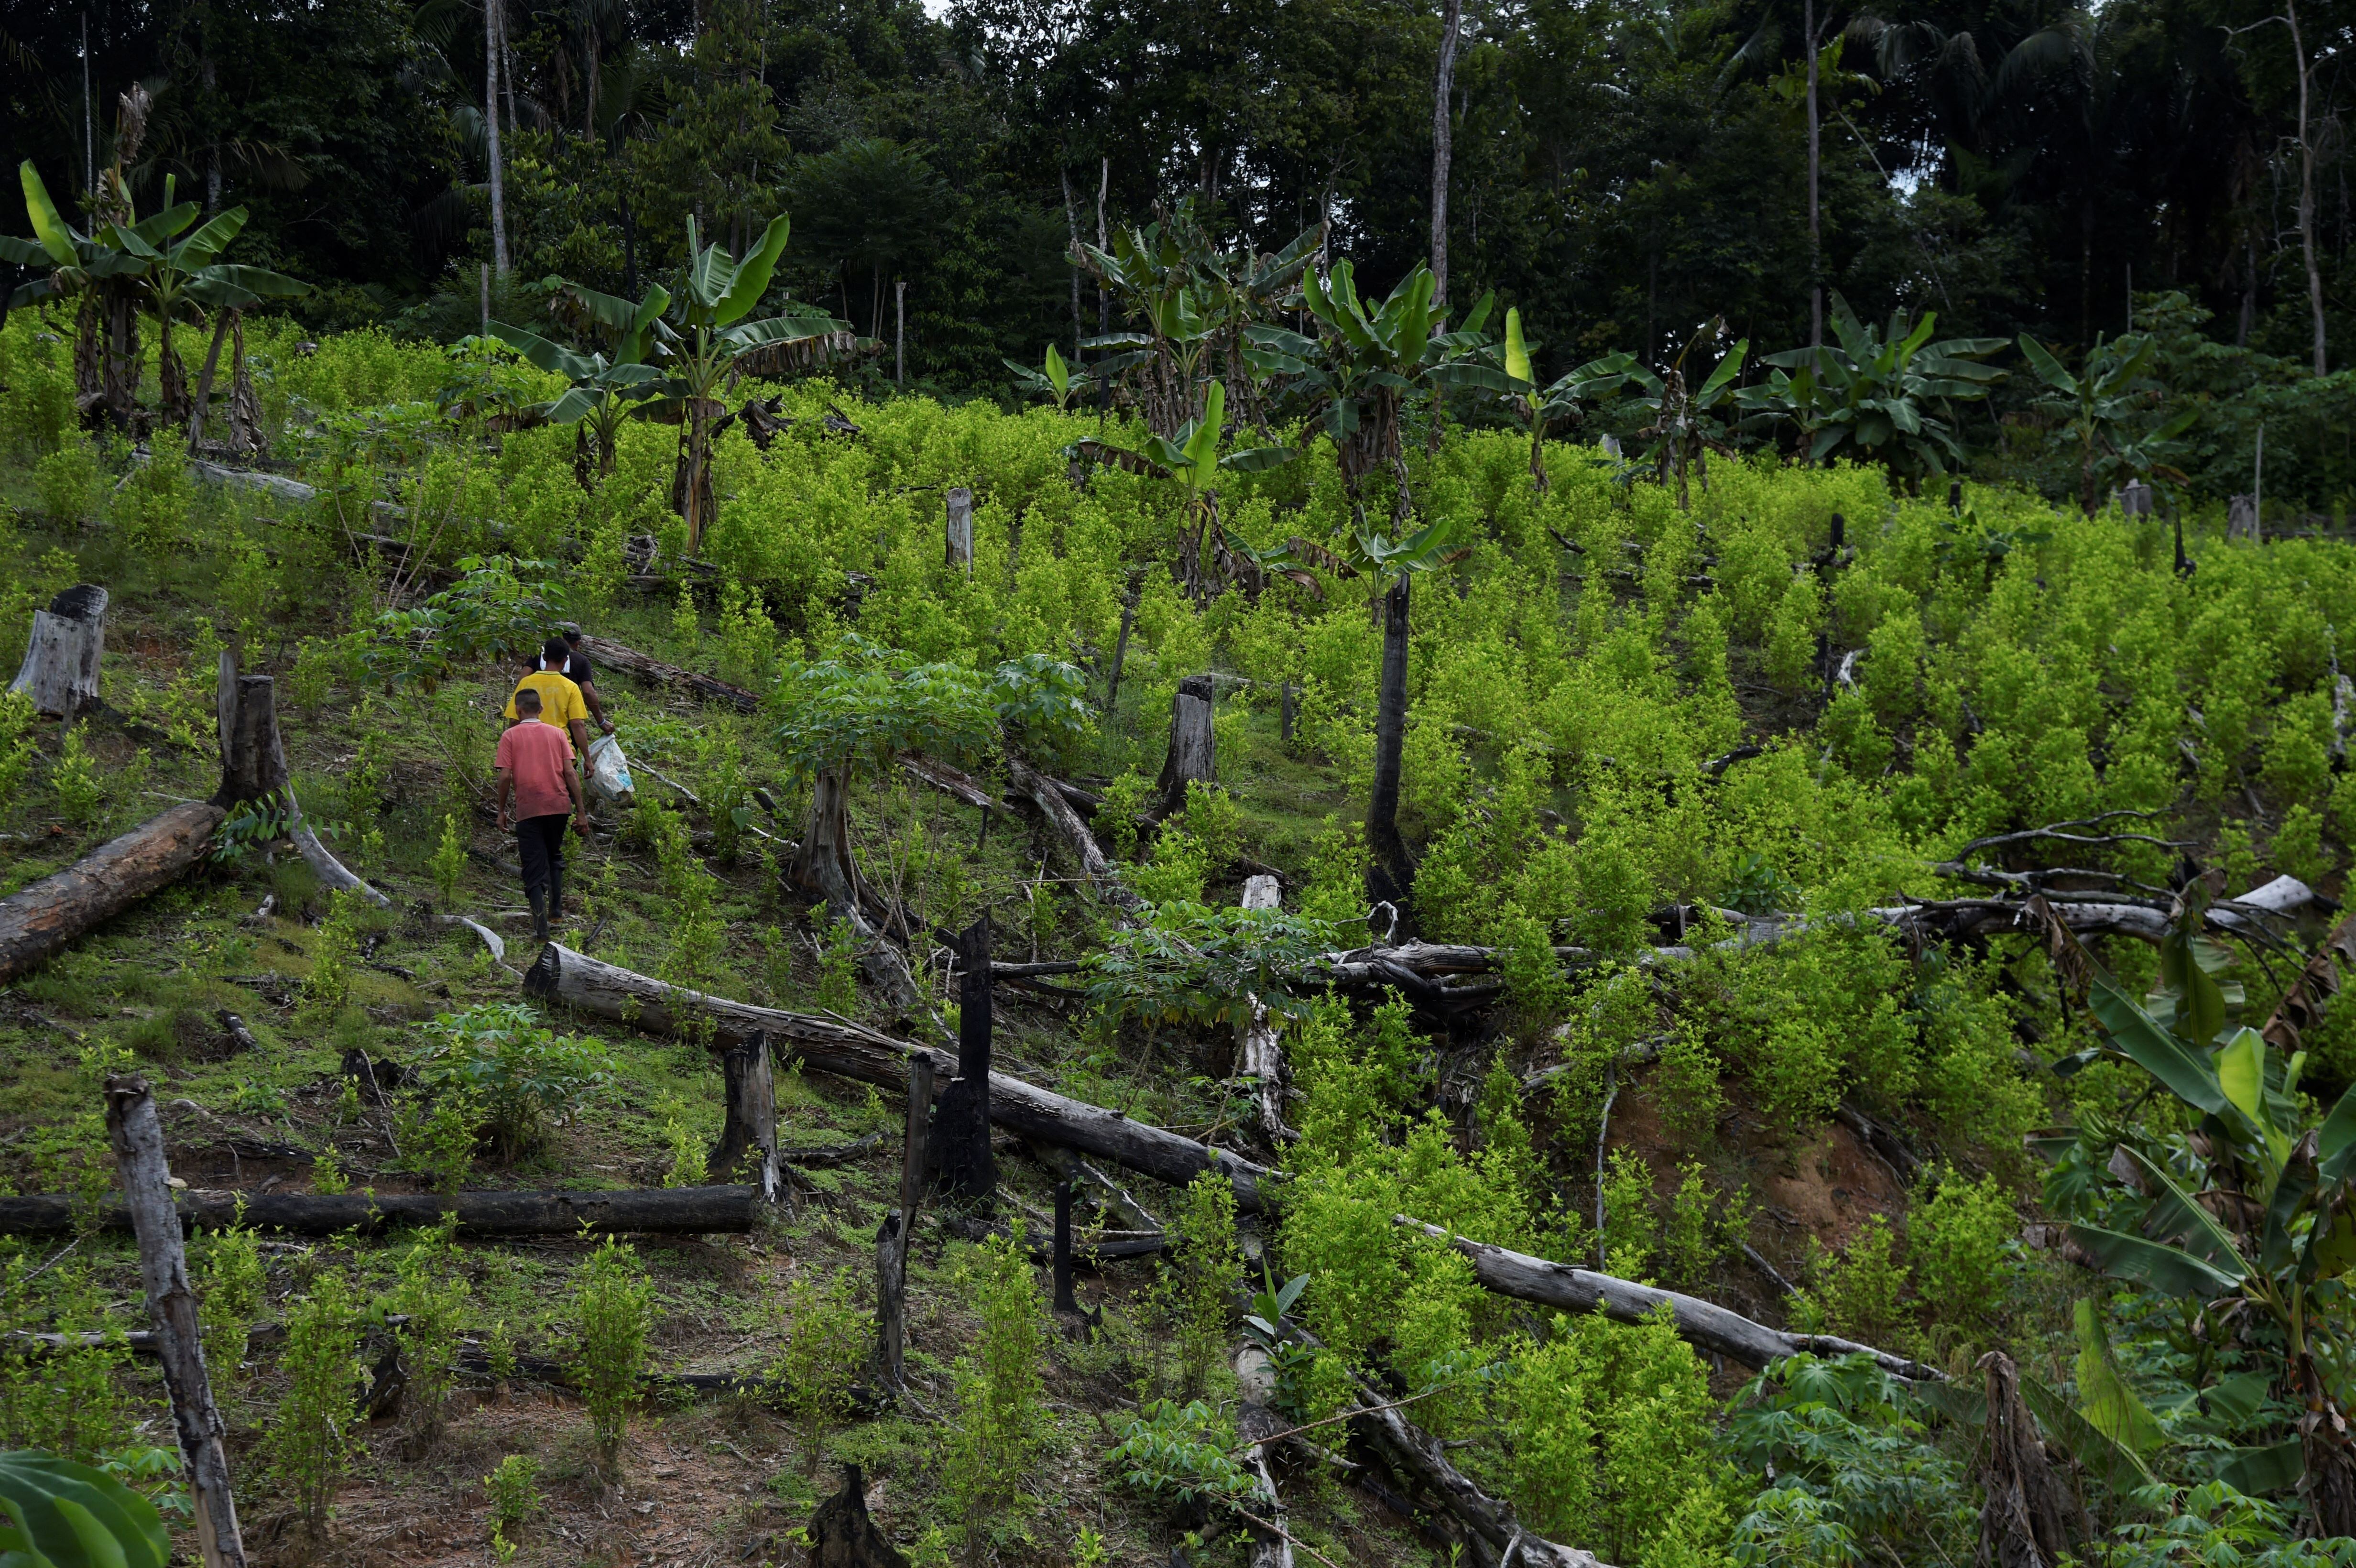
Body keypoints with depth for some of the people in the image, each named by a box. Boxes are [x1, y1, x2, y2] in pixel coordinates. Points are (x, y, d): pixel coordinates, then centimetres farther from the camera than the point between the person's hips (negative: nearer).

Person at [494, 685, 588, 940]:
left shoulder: (511, 736, 1)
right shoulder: (557, 733, 7)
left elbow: (505, 776, -5)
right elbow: (570, 773, 2)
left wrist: (502, 811, 6)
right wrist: (581, 812, 3)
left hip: (528, 809, -2)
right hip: (558, 805, 2)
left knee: (534, 868, 0)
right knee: (554, 856, 26)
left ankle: (541, 927, -14)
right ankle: (556, 910, 21)